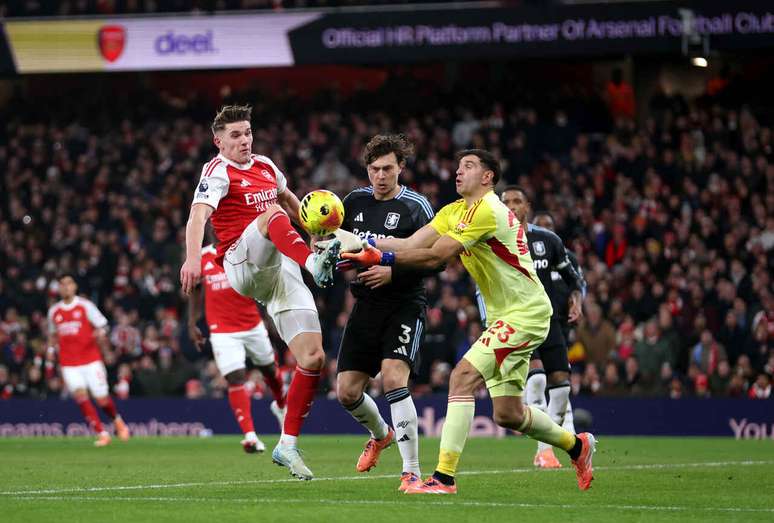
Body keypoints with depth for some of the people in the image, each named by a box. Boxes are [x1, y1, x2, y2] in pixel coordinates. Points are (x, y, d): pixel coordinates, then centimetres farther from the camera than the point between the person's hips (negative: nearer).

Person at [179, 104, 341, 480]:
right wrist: (193, 257, -39)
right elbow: (198, 214, -22)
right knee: (273, 215, -33)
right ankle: (315, 263, -60)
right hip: (242, 265, -6)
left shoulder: (265, 166, 18)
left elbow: (290, 200, 39)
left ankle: (288, 446, 4)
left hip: (282, 272, 6)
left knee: (314, 357, -6)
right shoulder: (218, 172, -4)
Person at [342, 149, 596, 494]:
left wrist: (382, 258, -23)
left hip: (525, 314, -10)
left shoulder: (487, 211, -18)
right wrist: (364, 243, -11)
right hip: (504, 316, 10)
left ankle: (444, 478, -24)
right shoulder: (454, 212, 11)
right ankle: (577, 445, 36)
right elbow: (410, 243, 1)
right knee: (507, 414, 11)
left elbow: (434, 257, -23)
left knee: (463, 377, -21)